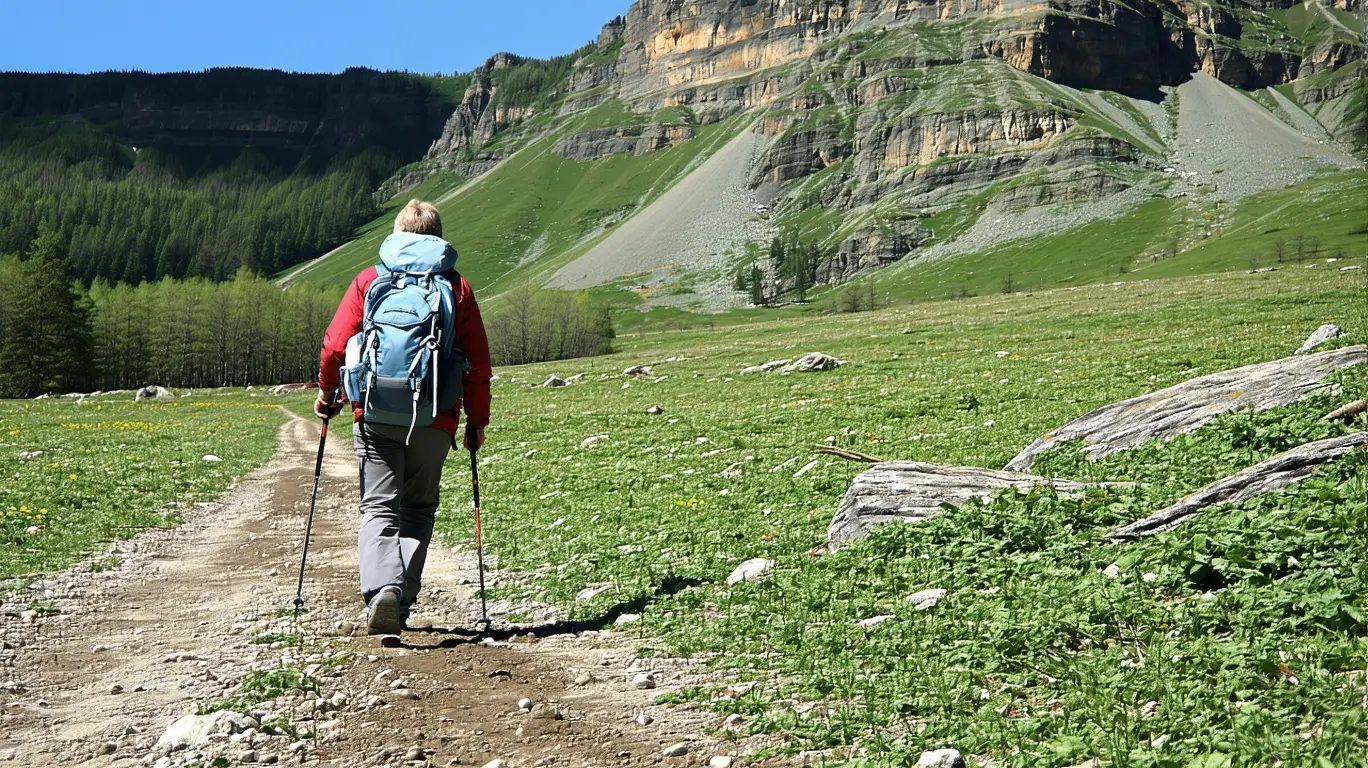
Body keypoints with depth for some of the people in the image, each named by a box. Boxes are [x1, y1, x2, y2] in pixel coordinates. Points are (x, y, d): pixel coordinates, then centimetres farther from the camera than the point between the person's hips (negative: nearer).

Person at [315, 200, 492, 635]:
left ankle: (382, 589, -20)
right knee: (418, 509, 15)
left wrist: (327, 392, 19)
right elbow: (478, 364, 4)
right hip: (435, 420, 0)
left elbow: (335, 345, 2)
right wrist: (477, 421, 13)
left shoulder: (369, 280, 7)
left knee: (379, 508, 4)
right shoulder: (457, 287, 7)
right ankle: (401, 603, 11)